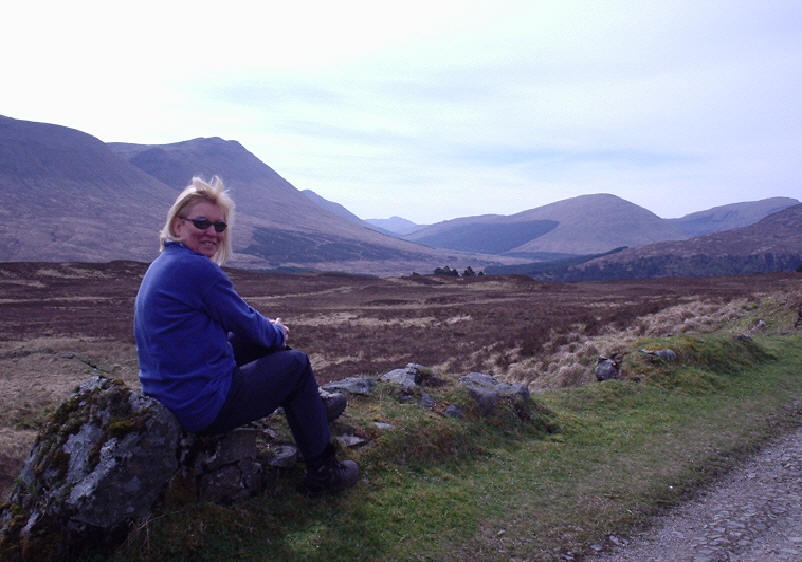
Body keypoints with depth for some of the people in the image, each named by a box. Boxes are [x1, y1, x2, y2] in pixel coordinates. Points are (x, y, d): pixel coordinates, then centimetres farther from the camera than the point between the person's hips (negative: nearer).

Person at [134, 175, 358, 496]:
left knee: (264, 342, 21)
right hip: (204, 407, -10)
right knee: (297, 364, 6)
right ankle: (322, 472, 16)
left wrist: (268, 328, 13)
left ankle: (313, 406, 41)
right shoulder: (198, 269, -21)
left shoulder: (161, 266, 10)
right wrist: (277, 333, 10)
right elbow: (246, 323, -11)